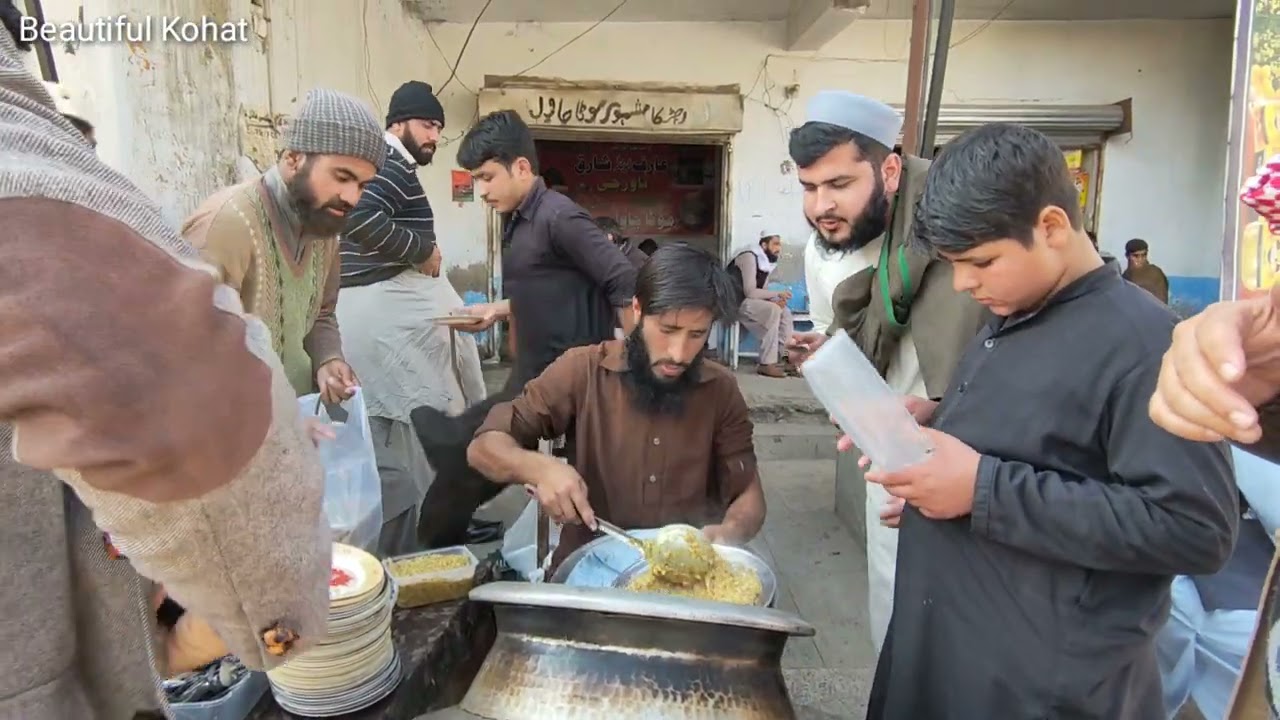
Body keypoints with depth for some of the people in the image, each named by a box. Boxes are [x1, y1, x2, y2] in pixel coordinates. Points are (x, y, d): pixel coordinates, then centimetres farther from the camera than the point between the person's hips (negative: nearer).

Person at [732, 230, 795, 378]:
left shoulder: (766, 261, 10)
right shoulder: (749, 258, -17)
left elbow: (761, 291, 7)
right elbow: (750, 292, -25)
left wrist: (776, 299, -14)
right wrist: (778, 293, -18)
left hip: (748, 301, 9)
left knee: (785, 312, -1)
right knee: (773, 310, -26)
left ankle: (782, 357, -2)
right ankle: (766, 364, -24)